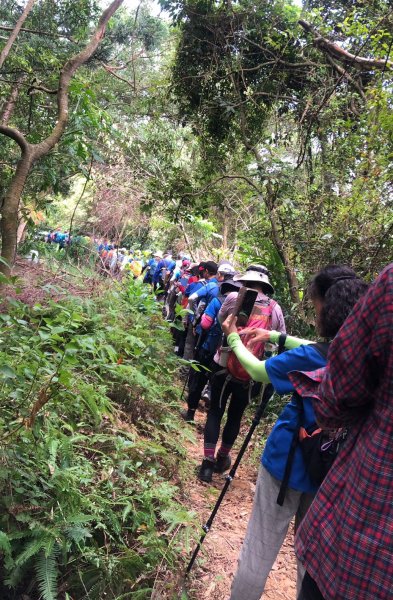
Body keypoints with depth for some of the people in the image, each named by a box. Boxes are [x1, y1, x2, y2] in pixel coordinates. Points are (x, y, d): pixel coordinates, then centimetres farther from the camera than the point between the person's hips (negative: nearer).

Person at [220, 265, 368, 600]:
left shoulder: (310, 358, -22)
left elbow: (258, 371, -4)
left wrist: (234, 339, 12)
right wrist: (276, 337, 17)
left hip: (288, 461, -5)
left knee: (258, 552, 10)